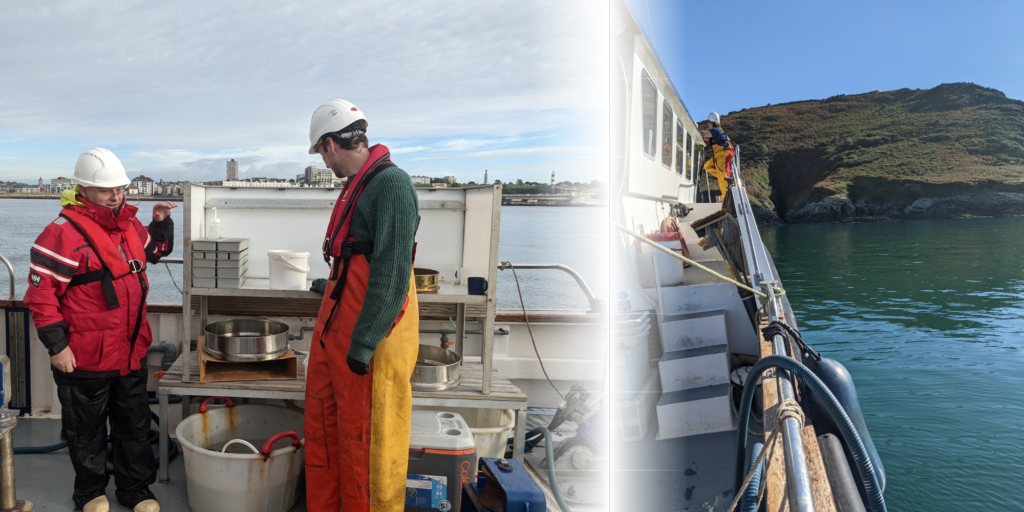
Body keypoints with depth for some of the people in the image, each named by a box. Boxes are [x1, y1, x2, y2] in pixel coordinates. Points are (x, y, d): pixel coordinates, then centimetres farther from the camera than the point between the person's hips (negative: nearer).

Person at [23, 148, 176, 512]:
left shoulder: (128, 224, 5)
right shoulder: (64, 232, -17)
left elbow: (155, 251, 26)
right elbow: (41, 291, -16)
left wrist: (161, 223, 7)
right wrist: (56, 345, -16)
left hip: (131, 352, 6)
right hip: (85, 357, -6)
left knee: (134, 425, 16)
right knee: (87, 430, 13)